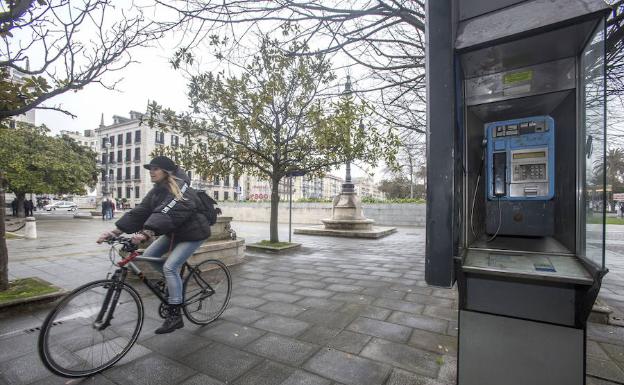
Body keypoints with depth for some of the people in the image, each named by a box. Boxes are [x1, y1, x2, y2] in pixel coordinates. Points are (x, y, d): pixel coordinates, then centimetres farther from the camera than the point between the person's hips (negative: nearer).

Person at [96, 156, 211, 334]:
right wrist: (115, 231, -15)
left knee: (170, 266, -17)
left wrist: (146, 232, -50)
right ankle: (175, 281, 23)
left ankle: (175, 316, -4)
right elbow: (139, 212, -5)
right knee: (149, 255, 1)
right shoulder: (156, 191, 3)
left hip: (192, 233, -9)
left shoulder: (180, 189, -23)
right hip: (173, 232, 9)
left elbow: (167, 213, -38)